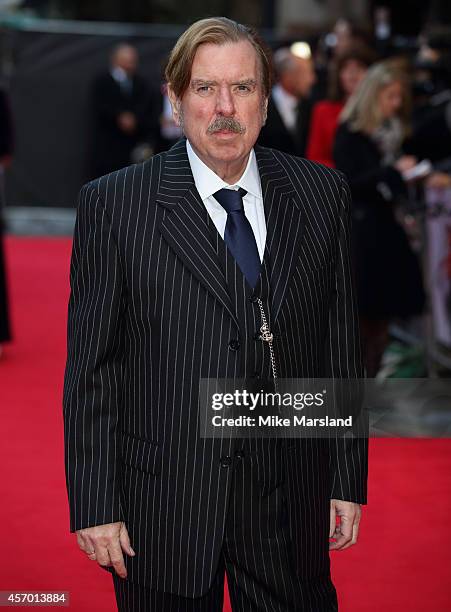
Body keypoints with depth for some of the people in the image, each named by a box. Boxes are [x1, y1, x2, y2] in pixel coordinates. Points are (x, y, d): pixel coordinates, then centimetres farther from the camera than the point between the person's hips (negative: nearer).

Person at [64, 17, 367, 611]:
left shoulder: (321, 193, 3)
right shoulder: (114, 204, -5)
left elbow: (340, 341, 5)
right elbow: (91, 367, -4)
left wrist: (348, 479, 4)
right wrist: (94, 506, -7)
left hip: (290, 498, 2)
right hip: (166, 504, -2)